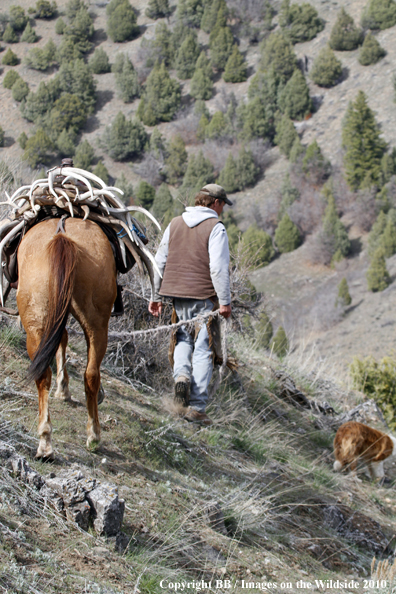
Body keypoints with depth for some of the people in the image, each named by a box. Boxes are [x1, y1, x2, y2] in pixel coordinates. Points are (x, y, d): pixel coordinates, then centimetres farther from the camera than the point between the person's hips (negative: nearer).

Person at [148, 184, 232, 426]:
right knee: (203, 348, -1)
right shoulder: (215, 228, -7)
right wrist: (225, 301, -11)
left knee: (183, 338, 25)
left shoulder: (174, 225, 11)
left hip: (176, 294, 5)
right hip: (203, 297, -5)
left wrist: (157, 296, 20)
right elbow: (219, 268, -15)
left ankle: (181, 373, -2)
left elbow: (160, 261, 14)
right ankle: (197, 407, -3)